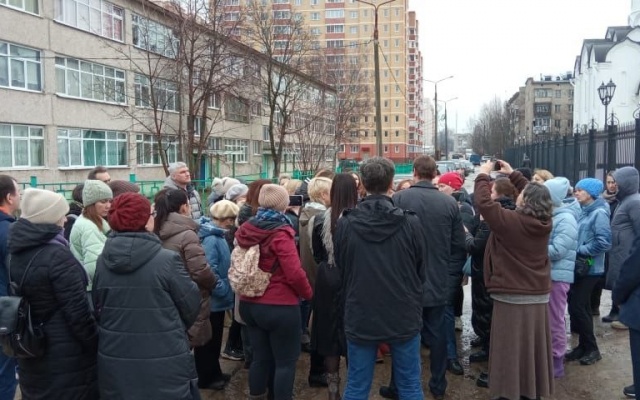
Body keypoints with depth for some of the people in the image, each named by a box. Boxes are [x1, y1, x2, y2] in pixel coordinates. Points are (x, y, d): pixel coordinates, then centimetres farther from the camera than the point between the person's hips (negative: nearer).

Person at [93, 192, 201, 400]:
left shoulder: (102, 262, -4)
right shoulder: (167, 260, -18)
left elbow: (97, 308, 9)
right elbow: (191, 306, -8)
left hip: (115, 362, 5)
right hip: (164, 363, -4)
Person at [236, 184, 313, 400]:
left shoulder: (246, 230, 3)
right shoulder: (280, 233, -17)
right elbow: (294, 273, -21)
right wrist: (307, 293, -5)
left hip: (249, 303, 7)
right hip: (279, 306, -7)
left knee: (260, 357, 19)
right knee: (286, 361, 6)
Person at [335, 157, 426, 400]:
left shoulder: (344, 224, -9)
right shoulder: (410, 223, -12)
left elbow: (340, 271, 5)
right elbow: (422, 271, 1)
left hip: (360, 317, 1)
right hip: (403, 316, 0)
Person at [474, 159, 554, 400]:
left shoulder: (511, 221, -18)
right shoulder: (545, 222, 1)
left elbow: (483, 202, -16)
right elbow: (535, 194, 17)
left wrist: (483, 175, -1)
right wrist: (513, 174, 22)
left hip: (512, 299, -6)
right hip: (539, 298, 6)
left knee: (510, 353, 3)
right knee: (533, 349, 16)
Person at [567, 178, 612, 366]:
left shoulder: (599, 213, -14)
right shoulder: (583, 211, 10)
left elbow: (604, 242, -23)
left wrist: (579, 250, -17)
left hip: (589, 268, -8)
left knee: (577, 307, -6)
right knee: (581, 307, 12)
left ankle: (592, 349, 8)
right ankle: (584, 345, 23)